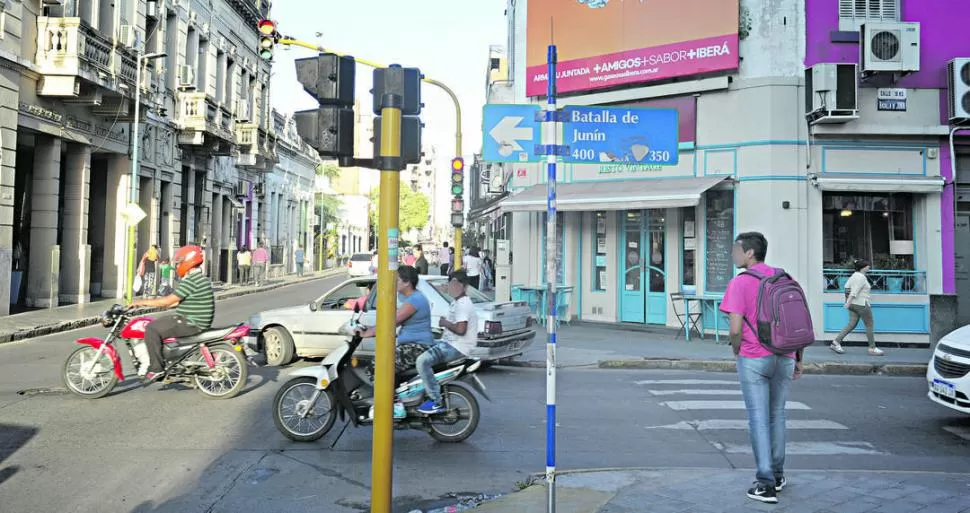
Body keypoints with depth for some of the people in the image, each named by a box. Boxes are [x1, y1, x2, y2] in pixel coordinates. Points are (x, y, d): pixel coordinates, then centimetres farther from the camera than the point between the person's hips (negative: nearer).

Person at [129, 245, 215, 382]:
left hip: (191, 323, -11)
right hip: (196, 321, 11)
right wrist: (149, 304, 19)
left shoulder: (192, 281, -17)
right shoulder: (200, 279, 16)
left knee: (152, 329, -14)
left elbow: (168, 301, -18)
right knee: (157, 324, 24)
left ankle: (156, 368, -12)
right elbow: (177, 301, 22)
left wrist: (142, 302, -8)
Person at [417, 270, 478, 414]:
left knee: (422, 361, -26)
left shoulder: (463, 304, -15)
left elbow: (460, 329, -26)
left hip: (457, 348, -11)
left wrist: (445, 323, -12)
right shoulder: (457, 302, 19)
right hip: (450, 343, 12)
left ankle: (436, 402, -22)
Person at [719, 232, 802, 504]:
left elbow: (736, 329, -17)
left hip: (754, 359, -5)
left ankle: (766, 484, 0)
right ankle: (777, 475, 27)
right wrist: (798, 359, 16)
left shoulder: (739, 283, -11)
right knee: (777, 415, 17)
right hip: (784, 358, 5)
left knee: (758, 418, 0)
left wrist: (736, 351, 3)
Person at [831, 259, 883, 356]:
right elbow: (854, 291, -22)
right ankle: (872, 348, 9)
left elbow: (847, 286, 17)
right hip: (862, 304, -9)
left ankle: (836, 342, 1)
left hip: (854, 304, 9)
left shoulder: (855, 275, 12)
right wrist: (848, 302, -26)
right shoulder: (861, 277, -17)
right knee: (869, 325, 2)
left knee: (851, 325, 7)